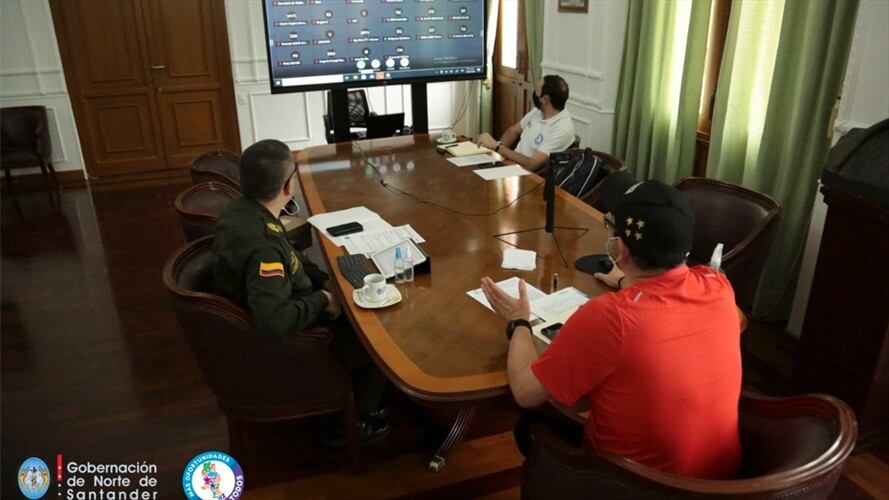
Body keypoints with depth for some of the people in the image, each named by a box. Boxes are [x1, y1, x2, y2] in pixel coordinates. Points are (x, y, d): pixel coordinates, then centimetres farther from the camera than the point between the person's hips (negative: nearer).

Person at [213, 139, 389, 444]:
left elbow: (288, 257, 10)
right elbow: (277, 322, -43)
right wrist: (322, 300, -25)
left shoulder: (243, 208, -7)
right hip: (280, 344, -9)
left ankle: (359, 404, 31)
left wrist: (324, 281, 0)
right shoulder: (258, 243, -37)